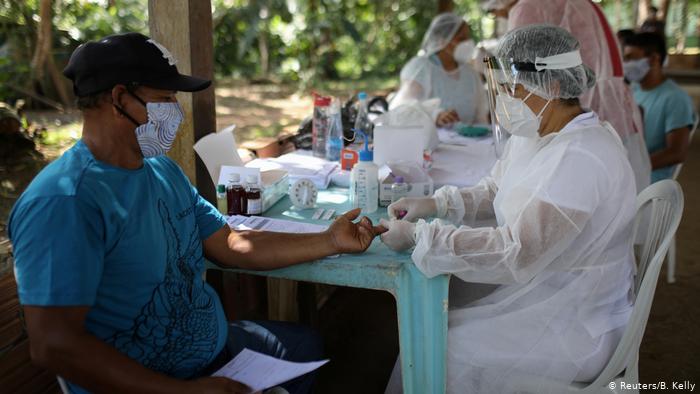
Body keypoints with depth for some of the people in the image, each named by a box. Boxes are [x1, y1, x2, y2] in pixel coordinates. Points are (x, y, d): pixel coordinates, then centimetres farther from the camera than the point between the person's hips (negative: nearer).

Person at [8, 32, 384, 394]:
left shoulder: (163, 170, 4)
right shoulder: (63, 202, -25)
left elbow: (231, 245, 6)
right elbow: (53, 345, -30)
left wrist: (330, 242, 0)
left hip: (218, 345, 9)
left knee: (303, 345, 24)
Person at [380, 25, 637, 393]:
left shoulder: (581, 159, -29)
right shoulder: (534, 133, 2)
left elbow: (514, 254, -32)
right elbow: (494, 190, 13)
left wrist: (419, 235, -26)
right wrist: (435, 204, -5)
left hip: (571, 327, -8)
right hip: (536, 291, 9)